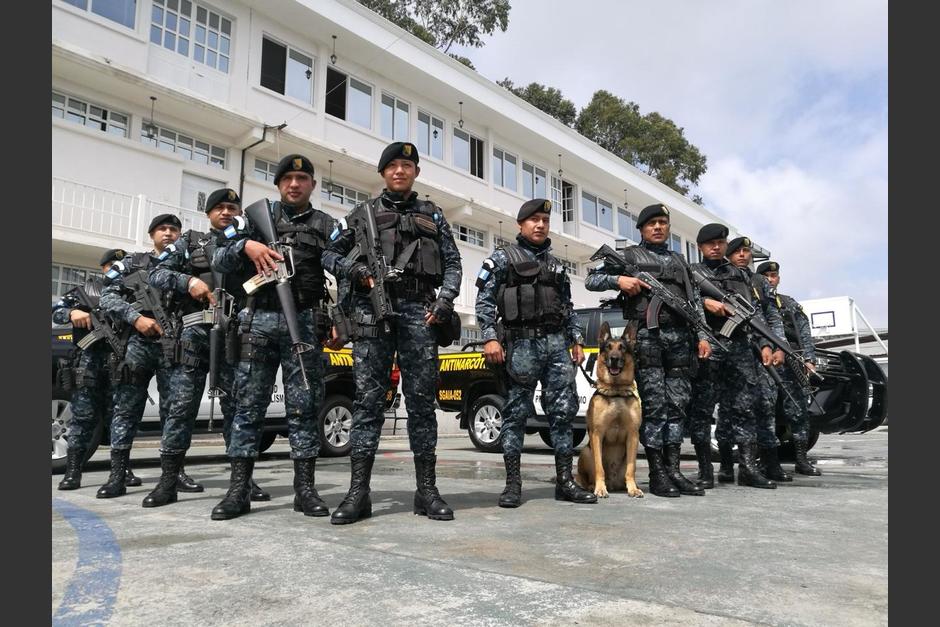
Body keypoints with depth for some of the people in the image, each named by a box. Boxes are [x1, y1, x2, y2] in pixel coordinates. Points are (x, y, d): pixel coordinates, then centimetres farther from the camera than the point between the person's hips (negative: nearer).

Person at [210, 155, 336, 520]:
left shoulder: (325, 226, 14)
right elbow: (219, 261, 11)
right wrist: (246, 245, -9)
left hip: (304, 322, -1)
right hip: (260, 320, 1)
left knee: (303, 406, 0)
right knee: (248, 404, 1)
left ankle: (305, 489, 6)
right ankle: (239, 490, 7)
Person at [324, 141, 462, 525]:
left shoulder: (432, 215, 20)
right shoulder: (364, 213, 17)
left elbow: (452, 263, 14)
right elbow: (330, 254, 15)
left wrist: (446, 298, -4)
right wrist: (355, 270, -6)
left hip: (420, 310, 1)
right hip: (373, 310, -1)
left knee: (422, 400, 1)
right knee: (368, 399, -4)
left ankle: (427, 490, 6)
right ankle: (358, 492, -2)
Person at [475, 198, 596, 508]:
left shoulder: (555, 263, 21)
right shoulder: (503, 257, 5)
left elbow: (568, 306, 22)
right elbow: (485, 301, -3)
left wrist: (576, 340, 13)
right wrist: (490, 338, -13)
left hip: (557, 343, 5)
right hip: (522, 343, -5)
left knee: (563, 410, 2)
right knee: (516, 412, -1)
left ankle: (565, 481, 9)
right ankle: (512, 483, 5)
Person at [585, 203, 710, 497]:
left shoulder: (680, 261, 24)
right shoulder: (629, 256, 11)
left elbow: (695, 301, 19)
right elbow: (591, 280, 7)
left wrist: (702, 336, 8)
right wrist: (618, 279, -11)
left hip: (680, 336, 5)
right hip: (646, 334, -4)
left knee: (677, 404, 4)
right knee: (654, 405, -5)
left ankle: (673, 470, 10)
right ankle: (657, 474, 1)